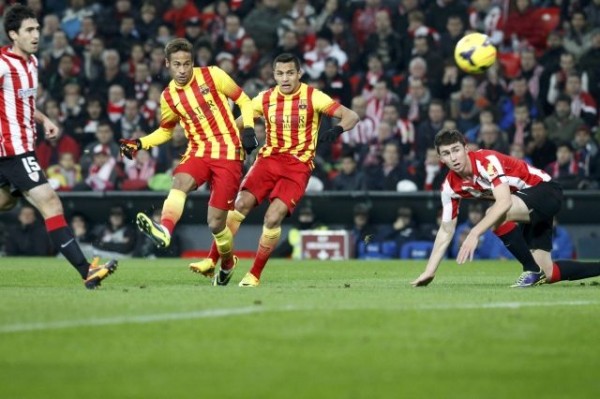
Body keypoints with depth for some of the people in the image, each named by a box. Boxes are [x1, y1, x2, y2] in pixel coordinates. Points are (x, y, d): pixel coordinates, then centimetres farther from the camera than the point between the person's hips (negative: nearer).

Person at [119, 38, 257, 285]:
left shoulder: (212, 76, -3)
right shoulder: (168, 97, 8)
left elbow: (244, 101, 5)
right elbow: (166, 131, 24)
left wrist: (248, 130, -10)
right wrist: (140, 144, 8)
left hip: (228, 153, -3)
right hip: (198, 151, 3)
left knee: (215, 222, -7)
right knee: (180, 182, -33)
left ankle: (227, 261, 23)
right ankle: (164, 230, -58)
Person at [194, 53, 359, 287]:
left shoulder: (313, 97, -5)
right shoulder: (265, 99, 5)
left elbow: (351, 116, -7)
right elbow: (239, 122, 15)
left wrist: (337, 130, -27)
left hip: (298, 165, -3)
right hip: (269, 159, 3)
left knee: (273, 217, -18)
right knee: (241, 203, -17)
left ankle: (255, 274, -4)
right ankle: (212, 260, -9)